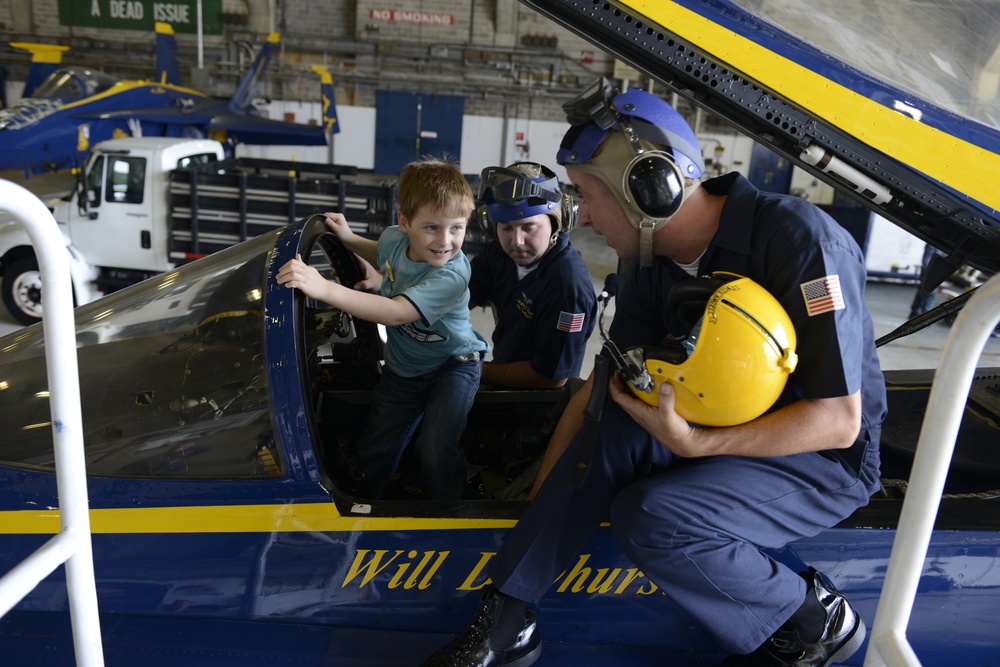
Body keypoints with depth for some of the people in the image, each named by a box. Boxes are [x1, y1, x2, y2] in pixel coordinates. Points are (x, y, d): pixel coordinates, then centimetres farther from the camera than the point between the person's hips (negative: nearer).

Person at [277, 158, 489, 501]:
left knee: (435, 452, -22)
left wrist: (324, 288, -51)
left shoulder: (452, 275, -34)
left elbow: (396, 314, -44)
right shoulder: (394, 237, -13)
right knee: (373, 452, 9)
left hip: (453, 364, -6)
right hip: (402, 367, 6)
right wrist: (349, 238, -2)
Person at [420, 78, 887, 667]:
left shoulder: (798, 239, -26)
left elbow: (839, 419, -25)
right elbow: (601, 385, 3)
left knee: (649, 517, -27)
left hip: (825, 460, -6)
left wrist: (695, 443, -32)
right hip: (731, 431, 7)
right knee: (613, 423, -18)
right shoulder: (656, 268, -3)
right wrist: (542, 496, 1)